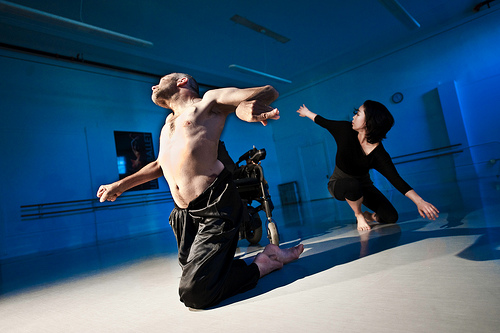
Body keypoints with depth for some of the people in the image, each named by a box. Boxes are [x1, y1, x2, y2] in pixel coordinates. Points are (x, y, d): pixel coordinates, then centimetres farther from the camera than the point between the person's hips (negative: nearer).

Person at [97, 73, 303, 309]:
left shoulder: (209, 101, 7)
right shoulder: (169, 121, 28)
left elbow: (269, 92, 1)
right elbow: (160, 165, 35)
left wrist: (244, 106, -21)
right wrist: (120, 186, 29)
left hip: (216, 205, -8)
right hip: (184, 214, 8)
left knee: (194, 293, -17)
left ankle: (261, 265, 1)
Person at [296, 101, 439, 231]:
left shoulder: (379, 154, -24)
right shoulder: (346, 130, -21)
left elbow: (396, 180, -32)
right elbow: (323, 122, -3)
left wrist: (419, 201, -43)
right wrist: (307, 113, 12)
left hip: (363, 185, 1)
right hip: (338, 183, -1)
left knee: (391, 217, -13)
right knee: (353, 185, -39)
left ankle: (369, 216, 22)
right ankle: (359, 216, -7)